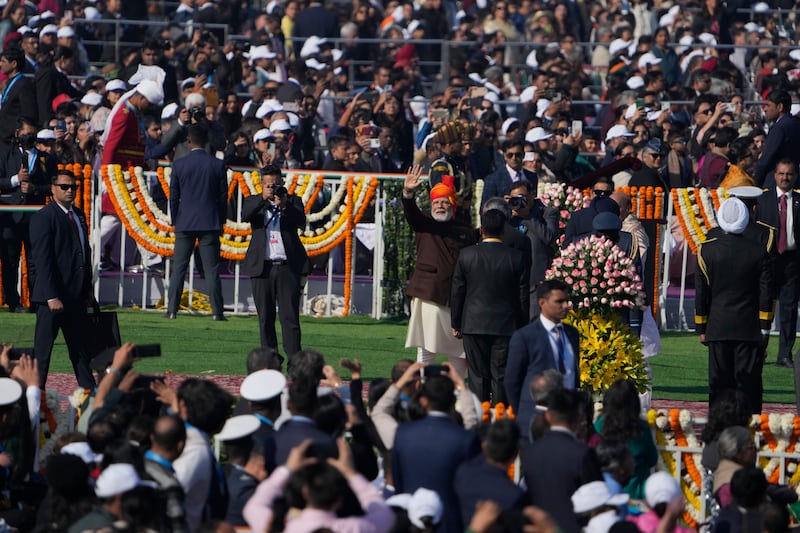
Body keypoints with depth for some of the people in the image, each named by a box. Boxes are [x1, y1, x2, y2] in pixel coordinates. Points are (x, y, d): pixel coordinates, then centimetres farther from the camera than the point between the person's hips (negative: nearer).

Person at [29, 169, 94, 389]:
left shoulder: (79, 216, 14)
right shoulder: (43, 218, -10)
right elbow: (42, 260, -15)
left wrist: (87, 288, 12)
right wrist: (52, 297, -20)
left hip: (76, 294, 8)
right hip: (53, 294, -7)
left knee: (79, 346, 12)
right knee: (43, 347, -2)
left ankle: (88, 388, 15)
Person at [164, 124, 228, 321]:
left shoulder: (179, 165, -3)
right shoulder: (217, 165, -2)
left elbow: (173, 196, 1)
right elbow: (223, 196, 2)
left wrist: (175, 222, 11)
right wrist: (221, 222, 12)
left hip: (185, 223, 0)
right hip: (210, 223, 0)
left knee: (178, 269, 5)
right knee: (212, 270, 1)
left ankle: (172, 310, 1)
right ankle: (217, 311, -1)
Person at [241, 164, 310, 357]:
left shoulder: (293, 201, 10)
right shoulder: (253, 202, 11)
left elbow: (301, 222, -6)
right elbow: (245, 215, -9)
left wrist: (285, 205, -21)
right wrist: (263, 199, -22)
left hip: (288, 267, -1)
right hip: (262, 267, 1)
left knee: (290, 317, -7)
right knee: (265, 319, 5)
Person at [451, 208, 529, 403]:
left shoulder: (467, 255, -4)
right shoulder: (516, 257, -4)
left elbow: (457, 292, 1)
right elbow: (523, 296, 1)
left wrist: (455, 324, 11)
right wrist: (522, 327, 11)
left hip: (474, 325, 0)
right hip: (505, 327, 0)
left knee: (478, 376, 5)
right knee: (501, 377, 2)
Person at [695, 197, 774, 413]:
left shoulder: (706, 251, -3)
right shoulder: (758, 252, -4)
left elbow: (701, 293, 1)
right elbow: (766, 293, -1)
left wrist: (701, 328, 9)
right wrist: (764, 328, 6)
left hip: (718, 328, 0)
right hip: (750, 330, 0)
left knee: (719, 382, 4)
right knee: (749, 382, 1)